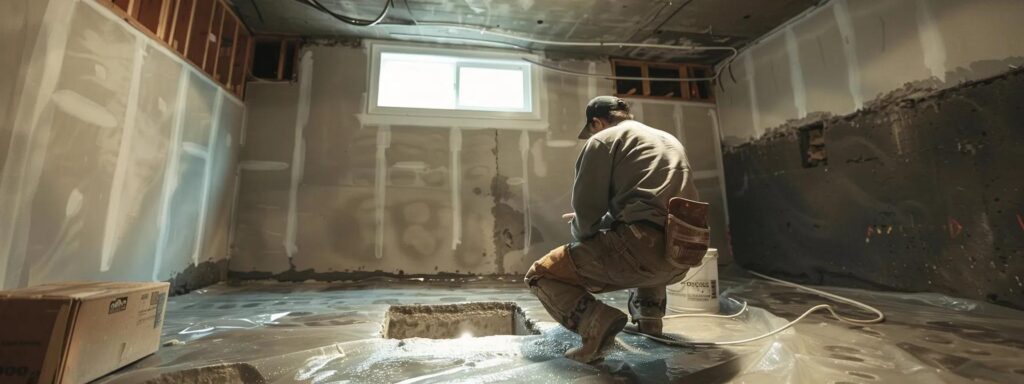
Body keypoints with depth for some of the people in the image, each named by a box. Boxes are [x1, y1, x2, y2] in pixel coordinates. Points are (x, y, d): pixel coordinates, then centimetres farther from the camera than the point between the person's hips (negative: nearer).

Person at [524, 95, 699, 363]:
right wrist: (603, 221, 36)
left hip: (641, 249, -8)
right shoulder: (670, 140, 27)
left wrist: (579, 230, 20)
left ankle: (597, 321, -17)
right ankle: (648, 315, 27)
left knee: (540, 275, 7)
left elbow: (586, 211, -4)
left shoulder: (603, 139, 4)